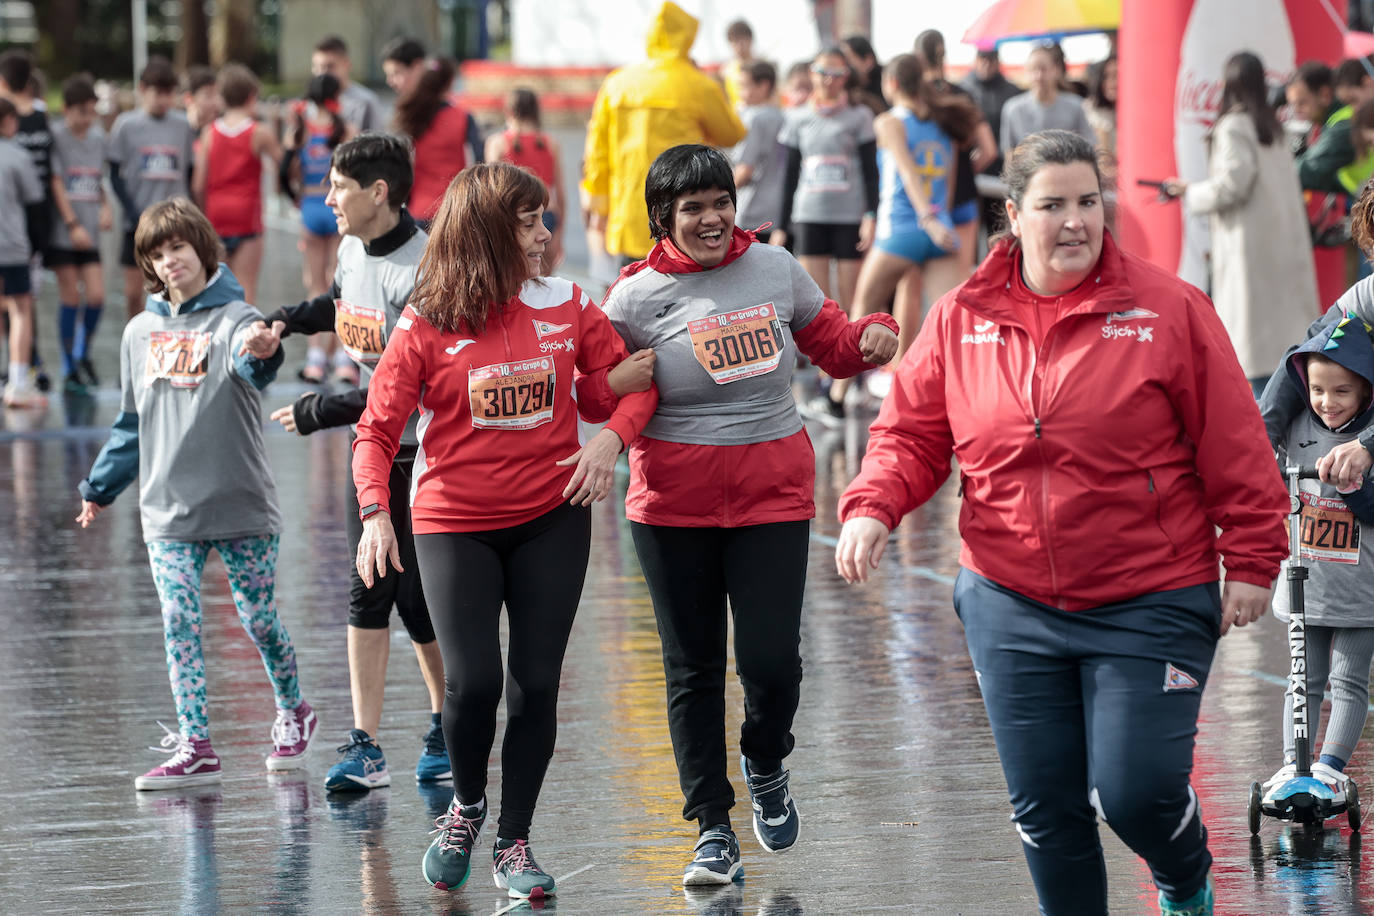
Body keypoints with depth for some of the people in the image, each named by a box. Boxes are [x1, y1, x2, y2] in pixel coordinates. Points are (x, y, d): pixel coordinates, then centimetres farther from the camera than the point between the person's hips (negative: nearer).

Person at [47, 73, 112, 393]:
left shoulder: (98, 136, 10)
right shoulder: (56, 136, -7)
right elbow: (56, 183, -10)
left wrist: (105, 207, 1)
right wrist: (73, 224, -14)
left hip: (89, 233, 5)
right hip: (62, 231, -4)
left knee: (96, 296, -3)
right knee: (70, 297, -2)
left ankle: (82, 354, 19)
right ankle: (69, 369, 8)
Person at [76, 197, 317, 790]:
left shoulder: (234, 318, -7)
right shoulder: (141, 332, 10)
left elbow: (252, 362, -32)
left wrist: (262, 353, -55)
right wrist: (100, 487, 24)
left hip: (240, 504, -4)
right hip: (167, 511, 4)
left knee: (258, 619, 5)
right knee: (178, 624, -4)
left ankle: (292, 714, 29)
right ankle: (194, 748, -3)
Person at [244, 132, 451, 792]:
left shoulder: (419, 273, -23)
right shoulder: (352, 249, 3)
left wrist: (320, 412, -19)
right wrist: (285, 321, 9)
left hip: (425, 448, -8)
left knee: (415, 596, -2)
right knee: (368, 591, 3)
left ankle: (449, 730, 19)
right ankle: (364, 748, 3)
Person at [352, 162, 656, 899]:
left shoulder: (564, 306, 0)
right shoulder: (426, 326, -8)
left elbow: (633, 379, 6)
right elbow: (377, 430, -7)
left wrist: (611, 438, -14)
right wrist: (375, 513, -22)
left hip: (550, 518, 2)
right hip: (454, 524, -2)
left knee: (536, 682, 2)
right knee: (473, 681, -13)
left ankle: (514, 844, 16)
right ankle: (467, 803, 18)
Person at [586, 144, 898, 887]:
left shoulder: (774, 269, 3)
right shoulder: (638, 297, -5)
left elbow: (834, 344, 14)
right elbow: (599, 395, 2)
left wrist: (871, 339, -6)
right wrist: (625, 384, -20)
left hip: (773, 493, 1)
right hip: (674, 504, -1)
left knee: (771, 658, -7)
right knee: (693, 667, 6)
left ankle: (766, 765, 26)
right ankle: (713, 829, 17)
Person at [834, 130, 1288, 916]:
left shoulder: (1168, 308, -6)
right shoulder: (962, 319, 3)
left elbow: (1233, 446, -4)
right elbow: (913, 433, 10)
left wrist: (1252, 560, -6)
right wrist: (873, 507, -9)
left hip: (1148, 605, -3)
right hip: (1011, 607, 3)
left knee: (1134, 791, -8)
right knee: (1044, 807, 7)